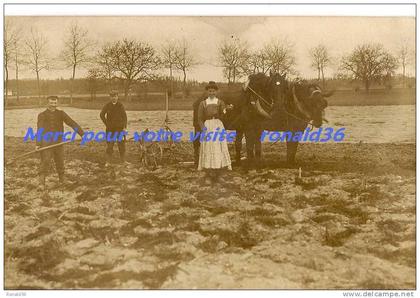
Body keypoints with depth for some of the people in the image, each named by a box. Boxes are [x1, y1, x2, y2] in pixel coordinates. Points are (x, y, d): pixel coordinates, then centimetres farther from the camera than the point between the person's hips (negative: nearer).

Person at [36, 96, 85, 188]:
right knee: (45, 162, -9)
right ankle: (41, 183, -7)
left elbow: (72, 123, 0)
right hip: (46, 143, -2)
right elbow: (40, 130, -3)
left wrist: (82, 134, -10)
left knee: (60, 162, 8)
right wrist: (38, 144, -13)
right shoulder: (42, 115, 4)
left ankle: (62, 180, 23)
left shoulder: (61, 113, 9)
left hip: (58, 142, 2)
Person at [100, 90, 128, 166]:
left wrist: (124, 127, -10)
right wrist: (106, 124, -1)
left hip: (120, 128, 0)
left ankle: (123, 160, 13)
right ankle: (108, 161, 7)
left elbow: (124, 116, -3)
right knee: (109, 145, 1)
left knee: (121, 144, 4)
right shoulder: (107, 106, 1)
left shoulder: (121, 106, -1)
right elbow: (102, 115, 4)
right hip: (110, 128, 0)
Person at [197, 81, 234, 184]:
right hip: (207, 126, 0)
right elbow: (200, 118, 4)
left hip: (218, 126, 0)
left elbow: (222, 115, -8)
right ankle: (208, 176, 3)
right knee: (207, 150, -3)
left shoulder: (220, 102, 8)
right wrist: (203, 128, -11)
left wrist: (226, 109, -29)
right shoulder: (203, 103, 8)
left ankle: (218, 174, 6)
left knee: (219, 149, -4)